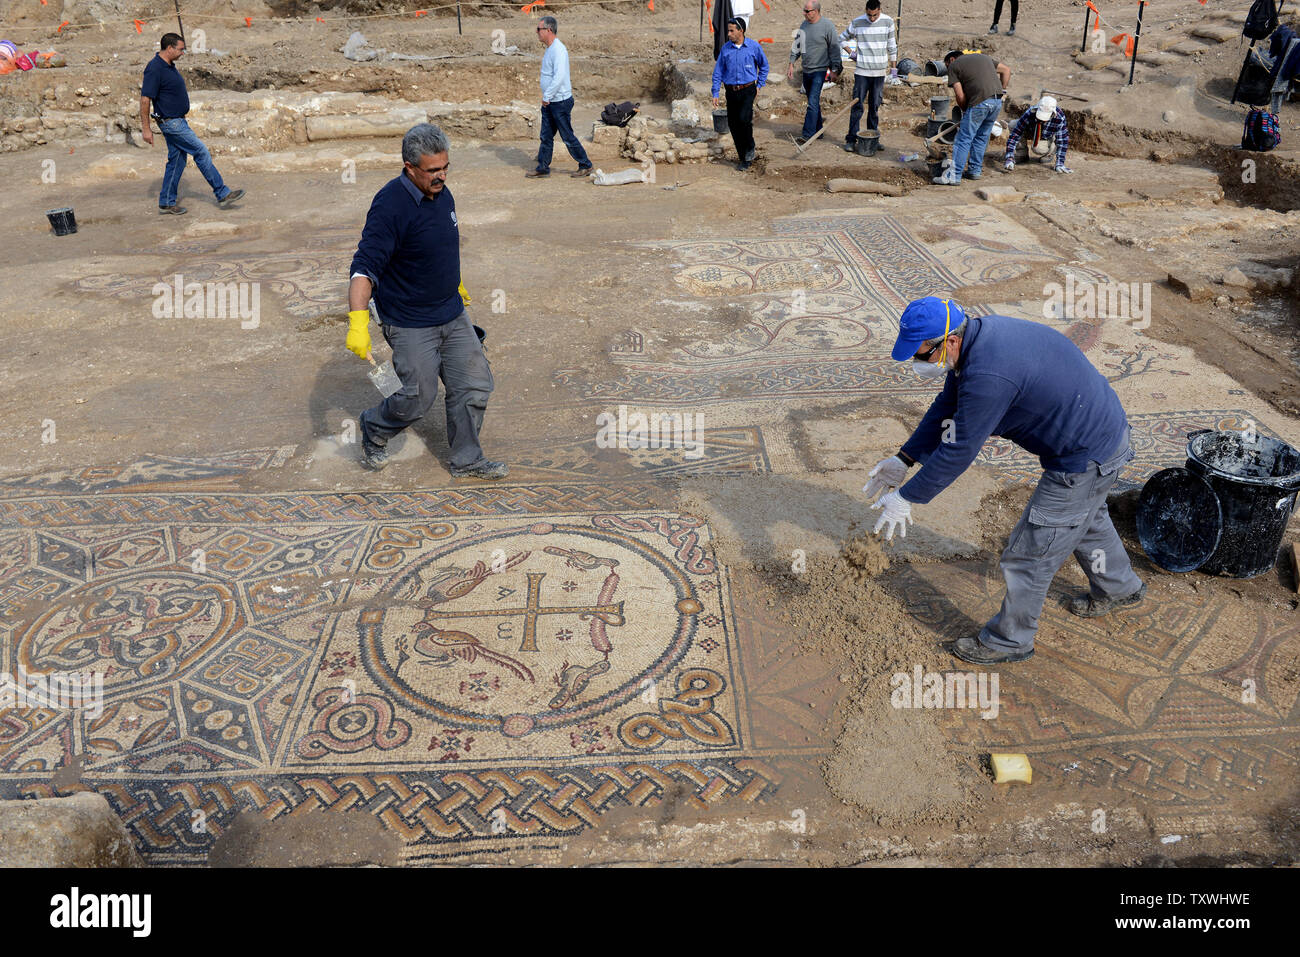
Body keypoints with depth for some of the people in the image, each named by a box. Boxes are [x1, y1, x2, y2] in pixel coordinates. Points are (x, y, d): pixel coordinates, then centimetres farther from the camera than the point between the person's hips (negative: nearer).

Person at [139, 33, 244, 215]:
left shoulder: (169, 66, 11)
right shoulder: (154, 68, -19)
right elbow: (145, 99, -20)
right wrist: (146, 128, -20)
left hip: (177, 121, 10)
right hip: (170, 122, -10)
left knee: (177, 160, 11)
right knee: (202, 153, -7)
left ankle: (166, 203, 16)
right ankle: (223, 194, -1)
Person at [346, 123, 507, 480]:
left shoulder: (441, 193, 3)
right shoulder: (391, 204, -22)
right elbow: (365, 267, -28)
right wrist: (357, 322, -38)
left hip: (452, 313, 7)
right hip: (409, 323, -7)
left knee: (475, 384, 5)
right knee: (419, 398, -1)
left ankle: (467, 460, 23)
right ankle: (373, 430, 31)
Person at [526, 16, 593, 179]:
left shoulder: (558, 50, -18)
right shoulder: (549, 49, 13)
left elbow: (559, 77, -27)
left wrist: (547, 96, -22)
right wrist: (546, 97, 18)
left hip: (560, 101, -9)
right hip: (549, 102, 9)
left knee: (568, 137, -1)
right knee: (546, 136, 10)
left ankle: (585, 165, 11)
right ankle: (542, 167, 17)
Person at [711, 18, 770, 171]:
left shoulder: (753, 47, -2)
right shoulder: (725, 48, 4)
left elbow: (764, 66, 12)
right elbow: (718, 71, 7)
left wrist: (759, 85, 7)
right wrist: (715, 93, 1)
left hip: (748, 90, -3)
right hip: (731, 91, 3)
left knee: (744, 118, -24)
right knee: (733, 124, 2)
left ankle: (750, 147, 5)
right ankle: (744, 158, 16)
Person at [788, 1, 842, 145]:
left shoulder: (827, 26, -11)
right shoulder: (804, 25, 7)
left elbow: (834, 49, -7)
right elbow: (797, 46, 17)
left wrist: (834, 70, -7)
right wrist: (791, 64, 11)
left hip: (819, 70, -7)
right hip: (806, 70, 7)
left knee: (813, 102, -14)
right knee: (813, 102, 14)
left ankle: (807, 135, -16)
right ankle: (817, 130, 24)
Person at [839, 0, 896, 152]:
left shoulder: (888, 22, 2)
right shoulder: (857, 23, -3)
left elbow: (891, 44, 12)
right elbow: (843, 37, 13)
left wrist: (893, 65, 15)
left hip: (879, 71, 2)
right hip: (862, 71, -2)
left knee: (875, 106, 7)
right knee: (857, 105, -6)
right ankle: (851, 139, -3)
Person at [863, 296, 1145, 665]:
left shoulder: (988, 375, -35)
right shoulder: (977, 334, -3)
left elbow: (958, 451, -27)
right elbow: (947, 407, 6)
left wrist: (906, 497, -17)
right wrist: (904, 459, 4)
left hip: (1084, 460, -10)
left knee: (1030, 555, 4)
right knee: (1086, 518, 34)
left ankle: (1009, 641, 23)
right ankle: (1119, 588, 59)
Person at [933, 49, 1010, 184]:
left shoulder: (954, 65, 8)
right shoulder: (983, 57, 28)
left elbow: (960, 96, 0)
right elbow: (1006, 70, 30)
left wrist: (965, 111, 13)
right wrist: (1002, 90, 28)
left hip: (980, 102, -7)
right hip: (997, 102, 7)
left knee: (963, 140, -2)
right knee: (981, 137, 19)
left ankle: (954, 176, -3)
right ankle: (975, 171, 25)